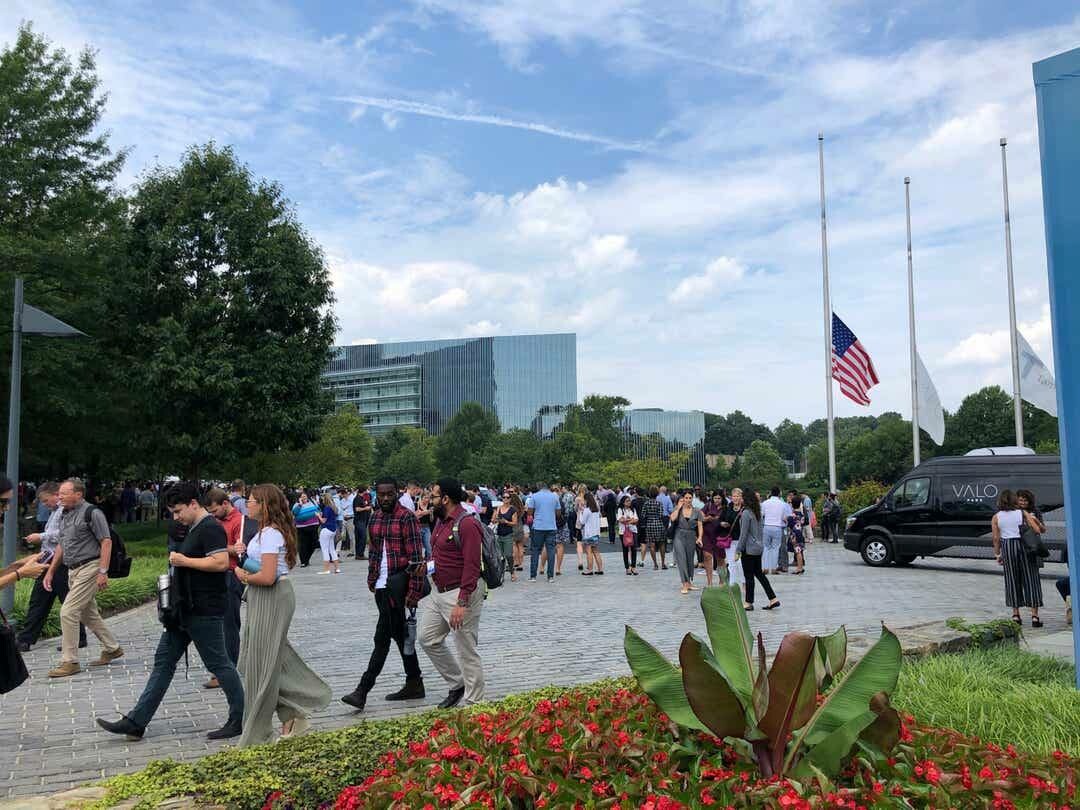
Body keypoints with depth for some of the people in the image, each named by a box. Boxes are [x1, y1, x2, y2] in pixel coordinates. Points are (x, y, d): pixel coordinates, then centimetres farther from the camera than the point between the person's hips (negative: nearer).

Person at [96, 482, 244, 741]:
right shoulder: (195, 529, 14)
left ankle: (240, 720, 11)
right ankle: (136, 723, 16)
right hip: (185, 610, 10)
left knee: (219, 664, -1)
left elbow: (221, 562, -28)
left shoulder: (211, 528, -17)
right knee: (163, 661, 11)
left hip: (204, 612, -10)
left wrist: (184, 561, -21)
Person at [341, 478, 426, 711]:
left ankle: (363, 691, -5)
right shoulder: (375, 519, 13)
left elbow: (416, 557, -14)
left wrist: (413, 592, -18)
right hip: (381, 584, 8)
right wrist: (371, 579, 11)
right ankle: (414, 685, 24)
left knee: (382, 637, -7)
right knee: (399, 634, 14)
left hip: (397, 581, -8)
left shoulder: (407, 518, -10)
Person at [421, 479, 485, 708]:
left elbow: (472, 567, -25)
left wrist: (461, 603, -28)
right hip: (439, 591, 10)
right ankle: (457, 684, 30)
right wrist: (430, 566, 6)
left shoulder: (467, 524, -20)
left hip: (461, 594, -10)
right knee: (428, 639, 15)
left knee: (467, 651, 0)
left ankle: (474, 703, 12)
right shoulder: (441, 520, 11)